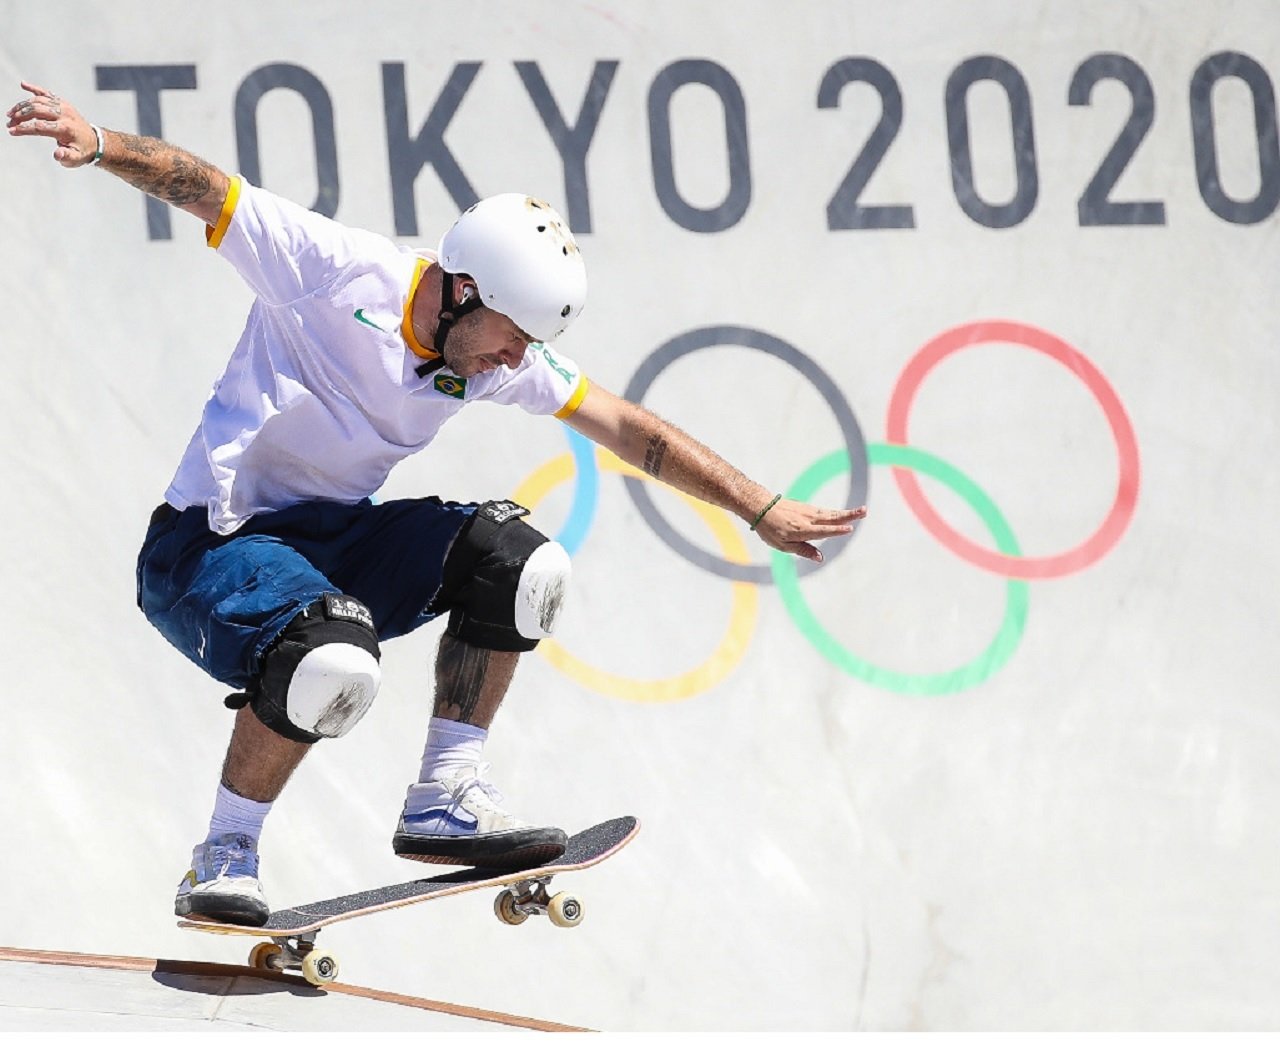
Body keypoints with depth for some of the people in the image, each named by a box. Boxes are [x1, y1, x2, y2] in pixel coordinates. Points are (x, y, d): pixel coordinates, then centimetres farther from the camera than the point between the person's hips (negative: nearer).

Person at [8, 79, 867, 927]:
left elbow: (629, 429, 8)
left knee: (520, 562, -8)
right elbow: (201, 189, -22)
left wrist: (762, 510, 9)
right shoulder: (341, 269, -17)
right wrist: (97, 143, -39)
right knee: (337, 658, -35)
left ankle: (444, 803, -1)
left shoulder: (501, 354, 2)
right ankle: (224, 859, -16)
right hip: (207, 546, -7)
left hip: (329, 540, 7)